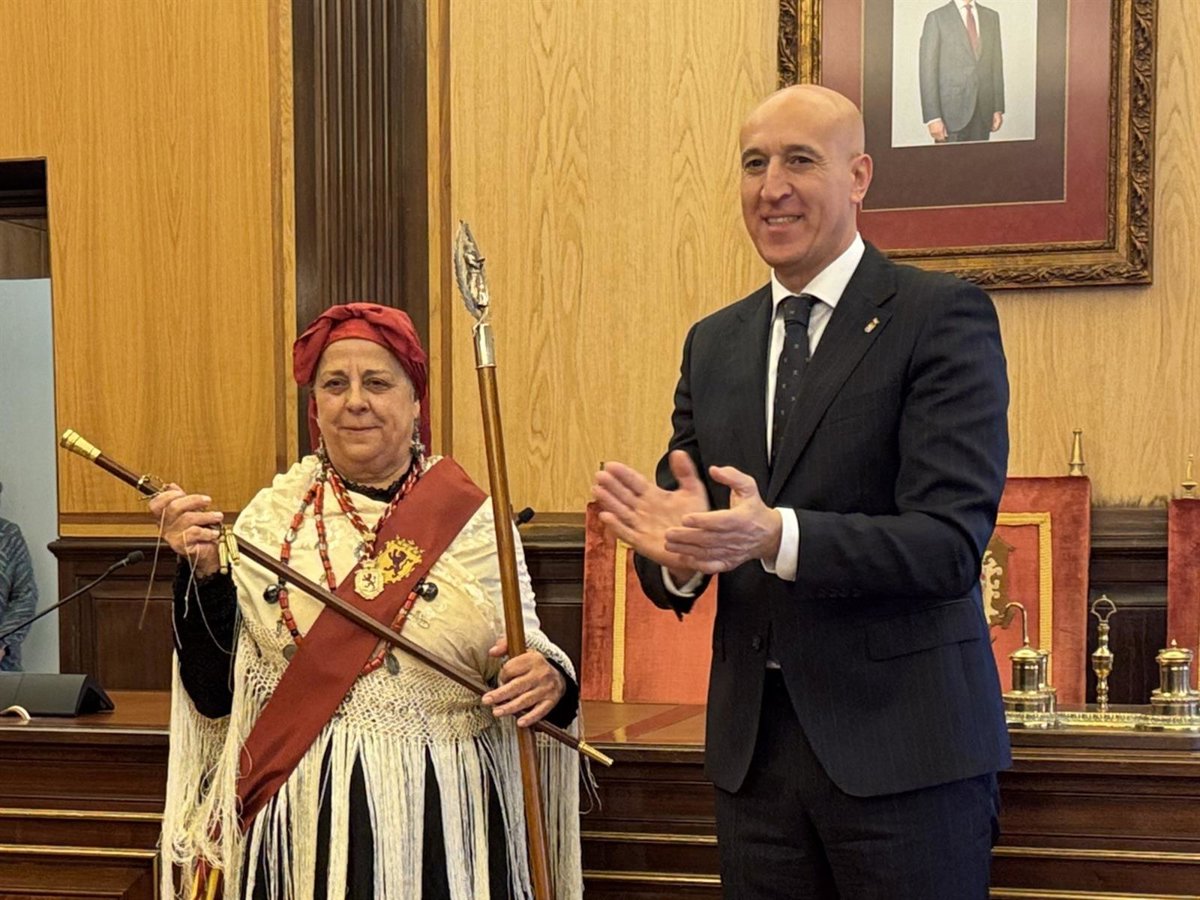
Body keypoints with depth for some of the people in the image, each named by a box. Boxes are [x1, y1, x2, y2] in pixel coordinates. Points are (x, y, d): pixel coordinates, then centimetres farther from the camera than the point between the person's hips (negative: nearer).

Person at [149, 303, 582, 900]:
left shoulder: (474, 519, -1)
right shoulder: (271, 519, 2)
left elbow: (527, 657, 1)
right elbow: (214, 694, 1)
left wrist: (546, 679, -20)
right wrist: (203, 571, -11)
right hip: (301, 826, 1)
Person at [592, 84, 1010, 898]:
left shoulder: (944, 317, -8)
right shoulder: (713, 343, 10)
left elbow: (952, 541, -17)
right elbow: (680, 509, 9)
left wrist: (777, 537, -32)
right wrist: (674, 548, -15)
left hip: (903, 746, -5)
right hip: (753, 741, 5)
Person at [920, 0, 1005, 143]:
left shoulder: (991, 17, 11)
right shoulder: (936, 18, -3)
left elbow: (996, 66, 13)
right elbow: (928, 71, -7)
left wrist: (998, 108, 8)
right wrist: (933, 117, -13)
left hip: (983, 113, 4)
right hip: (951, 112, -4)